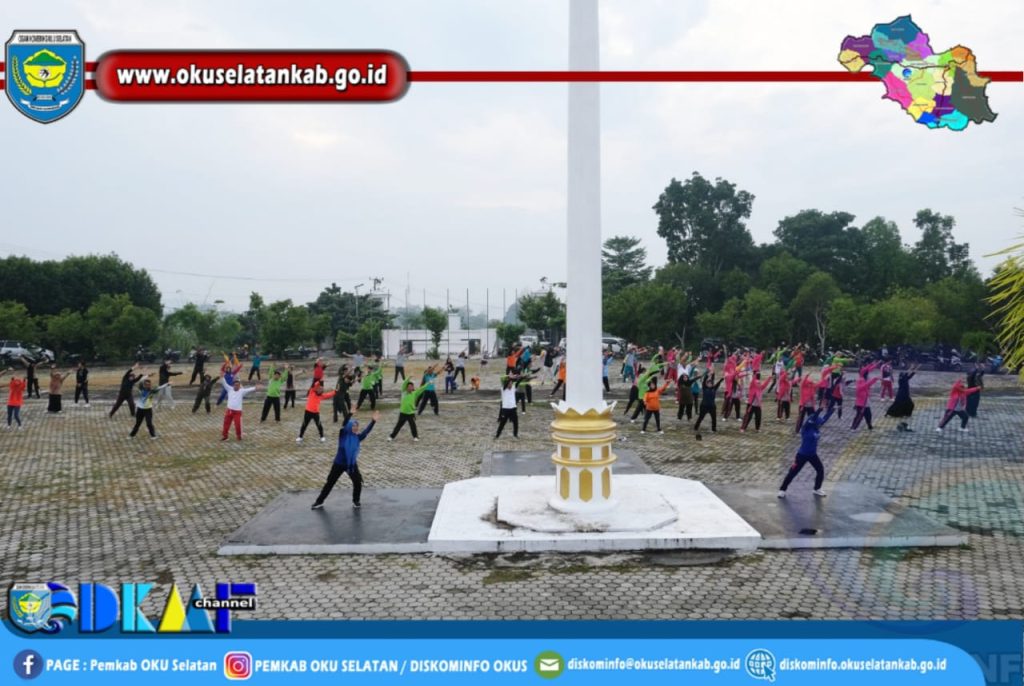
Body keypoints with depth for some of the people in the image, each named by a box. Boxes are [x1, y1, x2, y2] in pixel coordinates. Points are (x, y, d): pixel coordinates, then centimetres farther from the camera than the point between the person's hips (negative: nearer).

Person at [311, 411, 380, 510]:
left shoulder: (358, 437, -5)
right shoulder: (343, 434, -12)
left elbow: (366, 431, -17)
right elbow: (344, 425, -29)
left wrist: (373, 421, -30)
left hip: (352, 464, 3)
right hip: (339, 464, -2)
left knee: (358, 482, 1)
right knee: (330, 483, 6)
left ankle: (356, 501, 23)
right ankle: (319, 501, 20)